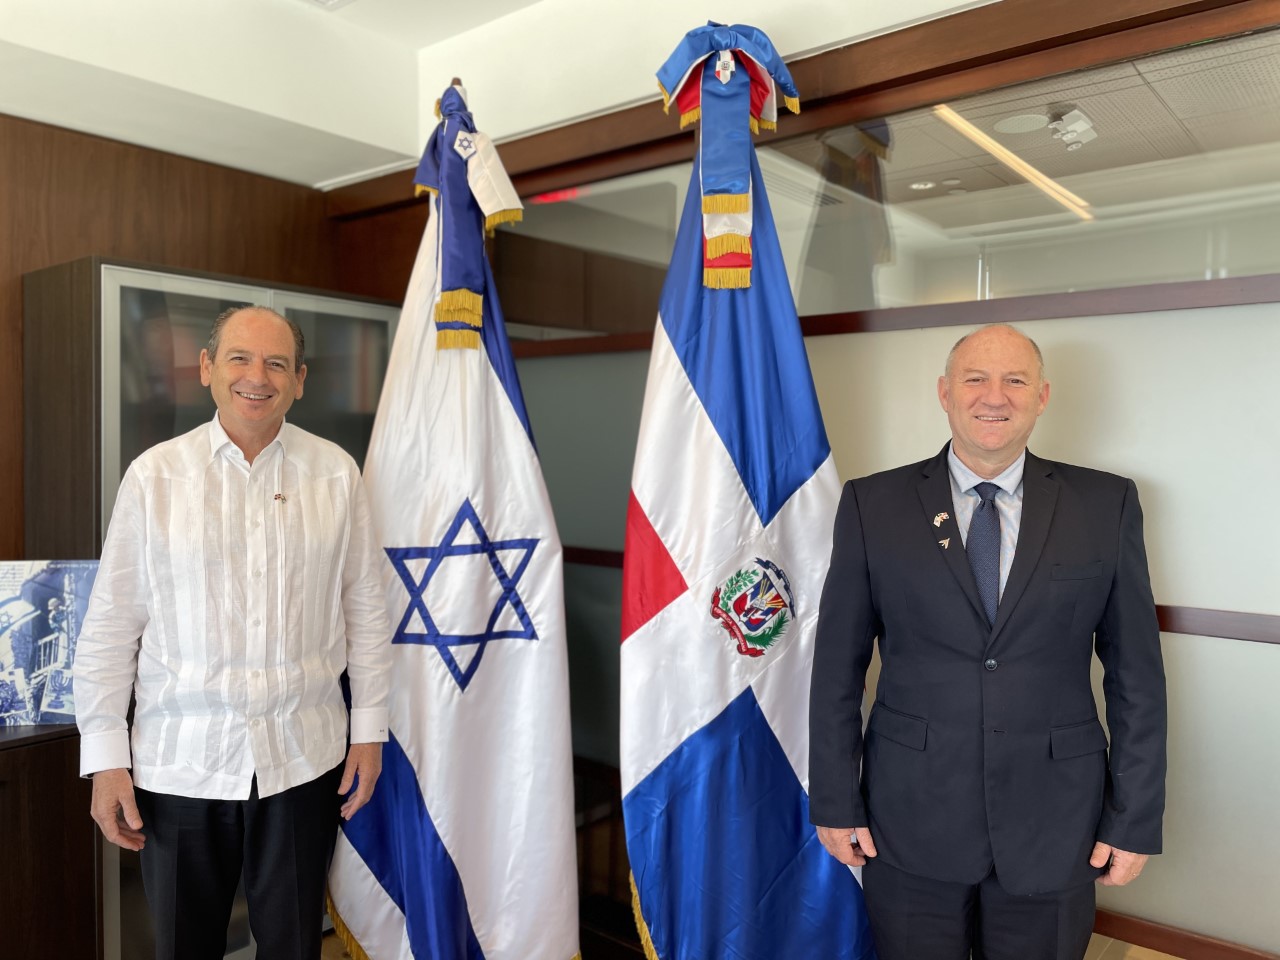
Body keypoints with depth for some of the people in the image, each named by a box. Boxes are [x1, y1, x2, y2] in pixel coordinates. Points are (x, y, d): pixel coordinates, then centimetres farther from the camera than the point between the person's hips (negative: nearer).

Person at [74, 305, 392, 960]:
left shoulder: (336, 473, 0)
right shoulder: (155, 475, -3)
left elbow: (364, 608, 3)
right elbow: (110, 626, 0)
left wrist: (369, 732, 3)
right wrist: (104, 758, -1)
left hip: (303, 759, 1)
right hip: (178, 763, 0)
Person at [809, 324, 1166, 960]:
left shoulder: (1107, 504, -1)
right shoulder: (872, 505, -4)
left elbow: (1136, 672, 1)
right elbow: (837, 666, -2)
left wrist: (1137, 818, 1)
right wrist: (835, 802, -1)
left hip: (1054, 829, 1)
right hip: (909, 820, 0)